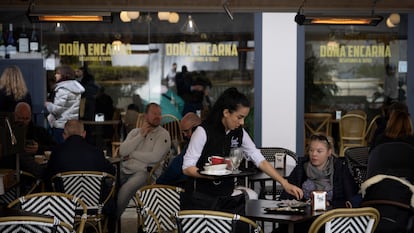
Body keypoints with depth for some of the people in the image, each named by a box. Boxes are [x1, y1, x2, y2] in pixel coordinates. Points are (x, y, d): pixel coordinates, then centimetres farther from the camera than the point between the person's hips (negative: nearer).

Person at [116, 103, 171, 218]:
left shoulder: (163, 135, 3)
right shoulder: (135, 132, 18)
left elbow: (155, 157, -12)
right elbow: (122, 151, 3)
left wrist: (132, 154, -1)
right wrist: (141, 135, -1)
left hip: (142, 172, -5)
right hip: (125, 169, 5)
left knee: (126, 189, -32)